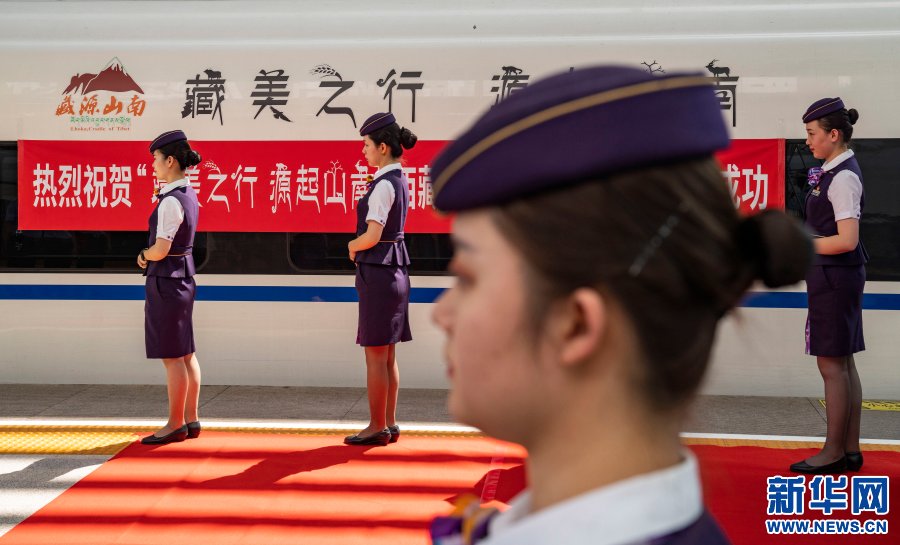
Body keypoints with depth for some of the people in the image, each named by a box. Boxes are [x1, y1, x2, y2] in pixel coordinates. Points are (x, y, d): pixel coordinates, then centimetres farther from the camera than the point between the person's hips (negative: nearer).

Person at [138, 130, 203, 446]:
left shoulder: (171, 202, -20)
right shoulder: (189, 195, 9)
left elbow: (160, 249, -22)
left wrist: (144, 255, -2)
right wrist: (148, 256, 5)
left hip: (166, 280, -10)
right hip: (184, 276, 10)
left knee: (172, 357, -2)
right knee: (186, 354, 13)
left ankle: (175, 425, 6)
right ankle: (191, 420, 19)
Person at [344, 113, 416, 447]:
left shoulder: (383, 185, -16)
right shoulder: (400, 181, 12)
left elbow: (372, 236, -21)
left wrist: (352, 246, -2)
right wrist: (358, 247, 8)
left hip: (378, 274, -9)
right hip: (395, 272, 9)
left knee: (376, 355, -2)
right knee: (387, 355, 13)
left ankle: (377, 427, 4)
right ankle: (390, 424, 19)